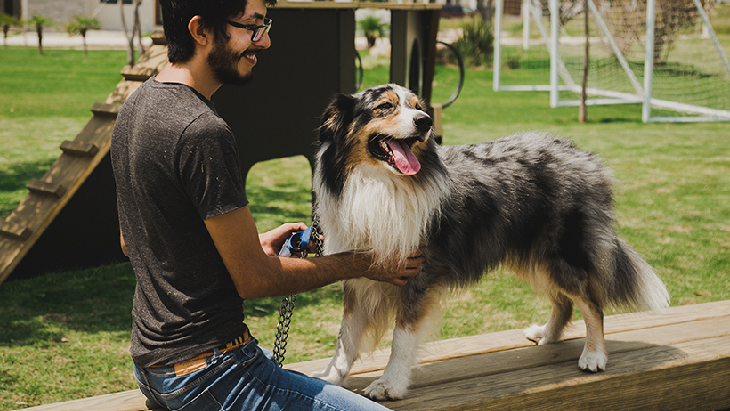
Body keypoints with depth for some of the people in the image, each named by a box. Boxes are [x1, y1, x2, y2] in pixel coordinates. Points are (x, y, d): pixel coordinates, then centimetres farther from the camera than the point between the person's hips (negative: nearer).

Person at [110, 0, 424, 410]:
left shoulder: (137, 106, 6)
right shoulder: (203, 133, -24)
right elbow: (254, 280, -17)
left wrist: (250, 246, 14)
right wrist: (362, 264, -4)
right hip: (203, 375, -10)